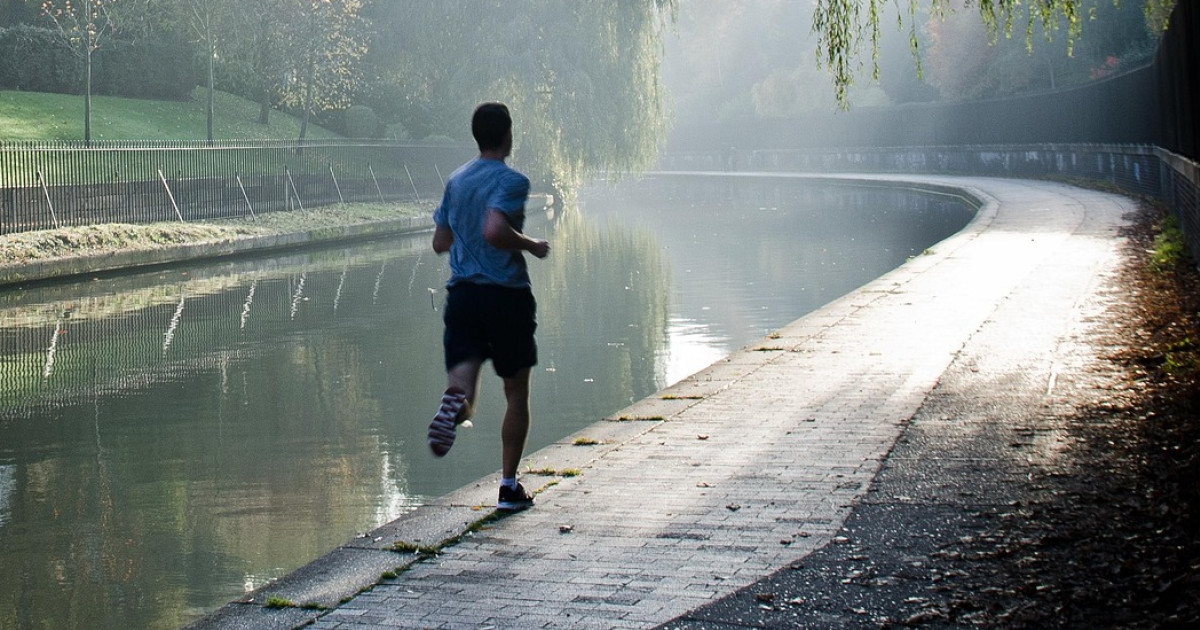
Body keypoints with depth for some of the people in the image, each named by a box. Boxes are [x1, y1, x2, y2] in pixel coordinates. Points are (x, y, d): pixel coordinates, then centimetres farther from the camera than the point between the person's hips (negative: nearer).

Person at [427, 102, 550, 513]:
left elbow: (440, 242, 15)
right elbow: (494, 230, -25)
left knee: (462, 381, -2)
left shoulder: (455, 181, 11)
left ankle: (455, 402, -40)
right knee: (516, 393, 10)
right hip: (506, 294, -4)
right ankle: (509, 486, 12)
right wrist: (531, 245, -9)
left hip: (461, 294, 4)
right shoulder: (510, 181, -10)